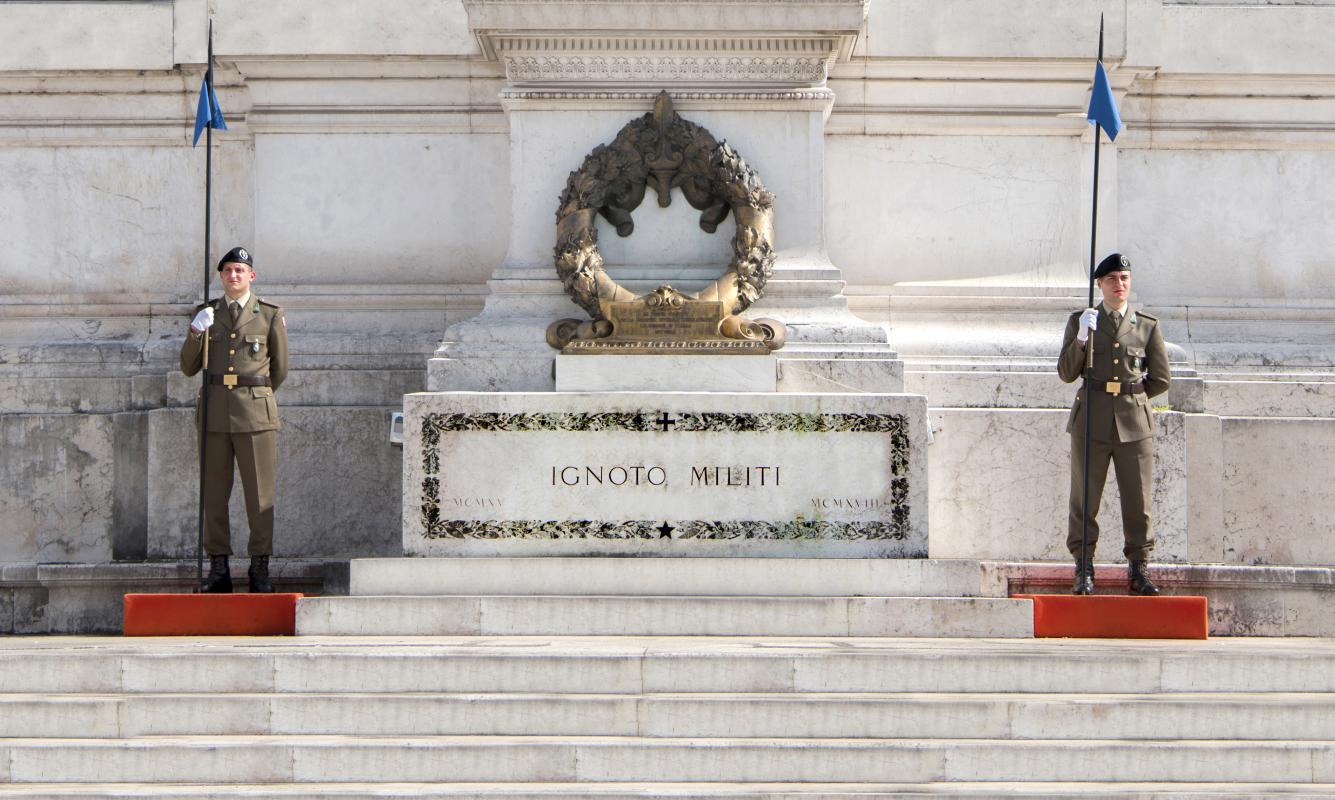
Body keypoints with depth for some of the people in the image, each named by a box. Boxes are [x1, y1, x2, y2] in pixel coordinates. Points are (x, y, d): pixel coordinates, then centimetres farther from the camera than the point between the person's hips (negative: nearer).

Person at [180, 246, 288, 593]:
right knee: (213, 493, 1)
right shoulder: (206, 314, 12)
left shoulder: (270, 315, 4)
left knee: (259, 493, -3)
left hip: (255, 414, -2)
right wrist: (195, 333, -9)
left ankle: (260, 568, 2)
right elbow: (188, 367, 8)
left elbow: (279, 369, 13)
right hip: (214, 414, 2)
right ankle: (218, 569, 5)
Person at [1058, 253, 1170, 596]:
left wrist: (1128, 398, 7)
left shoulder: (1147, 326, 8)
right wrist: (1081, 337, -13)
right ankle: (1083, 572, 4)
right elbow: (1066, 373, 0)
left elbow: (1160, 380, 9)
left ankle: (1139, 570, 6)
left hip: (1134, 422, 0)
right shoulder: (1080, 321, 8)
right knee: (1084, 499, -2)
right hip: (1091, 422, 0)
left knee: (1137, 501, 0)